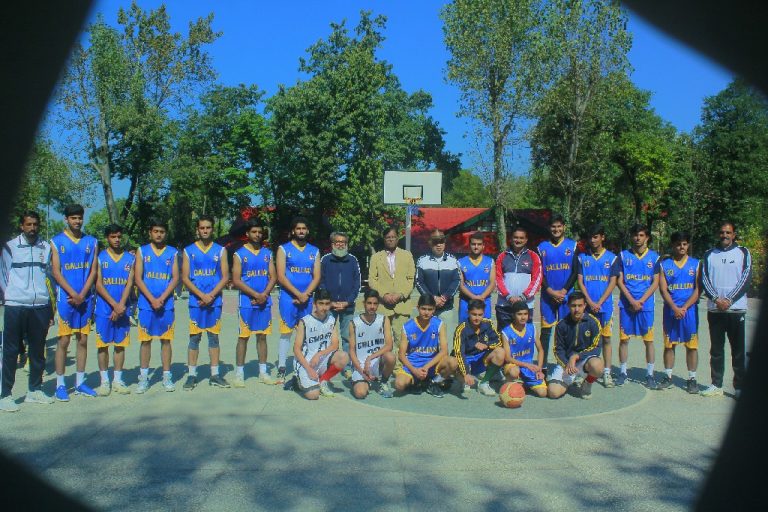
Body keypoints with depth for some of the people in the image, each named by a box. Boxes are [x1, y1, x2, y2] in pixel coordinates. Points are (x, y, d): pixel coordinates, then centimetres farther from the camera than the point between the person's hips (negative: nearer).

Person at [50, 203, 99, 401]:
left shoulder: (91, 242, 8)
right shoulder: (56, 241, 1)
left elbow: (93, 271, 4)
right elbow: (56, 272, -5)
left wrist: (82, 295, -7)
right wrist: (73, 294, -13)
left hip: (85, 298, 3)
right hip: (65, 298, -3)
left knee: (83, 340, 7)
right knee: (63, 341, -1)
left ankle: (80, 382, 16)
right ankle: (60, 385, 6)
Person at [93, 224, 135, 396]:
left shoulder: (130, 258, 7)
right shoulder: (100, 257, 1)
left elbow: (129, 284, 1)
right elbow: (98, 285, -5)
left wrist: (121, 306, -12)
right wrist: (115, 305, -14)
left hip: (123, 309, 2)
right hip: (104, 309, -2)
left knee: (120, 344, 7)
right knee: (103, 344, 2)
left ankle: (118, 380, 16)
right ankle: (104, 381, 11)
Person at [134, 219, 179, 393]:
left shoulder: (173, 253, 7)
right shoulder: (142, 251, 6)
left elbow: (175, 278, 1)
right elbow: (138, 278, 0)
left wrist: (162, 298, -11)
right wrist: (152, 299, -10)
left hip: (167, 304, 0)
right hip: (146, 304, 0)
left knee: (166, 340, 4)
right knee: (145, 340, 4)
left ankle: (167, 376, 11)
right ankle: (143, 377, 12)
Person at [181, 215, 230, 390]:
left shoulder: (220, 250, 6)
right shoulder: (188, 251, 5)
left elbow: (225, 277, 2)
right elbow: (185, 278, 0)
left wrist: (211, 295, -11)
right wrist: (201, 295, -12)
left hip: (215, 300, 1)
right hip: (195, 301, -1)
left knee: (214, 337, 6)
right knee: (194, 338, 2)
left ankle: (214, 375, 11)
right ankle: (192, 375, 9)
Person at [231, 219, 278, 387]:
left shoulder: (267, 253, 10)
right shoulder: (240, 254, -2)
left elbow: (273, 277, 6)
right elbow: (236, 280, -8)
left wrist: (264, 294, -10)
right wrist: (255, 294, -14)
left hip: (265, 302, 4)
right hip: (247, 302, -4)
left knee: (262, 336, 9)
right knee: (243, 337, 0)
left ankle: (263, 372, 17)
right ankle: (239, 373, 7)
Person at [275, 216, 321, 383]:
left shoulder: (314, 251, 11)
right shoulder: (284, 249, 2)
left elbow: (317, 277, 5)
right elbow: (281, 277, -6)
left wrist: (305, 295, -10)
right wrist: (298, 294, -13)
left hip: (307, 298, 3)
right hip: (288, 297, -3)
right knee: (286, 332, -3)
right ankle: (281, 370, 1)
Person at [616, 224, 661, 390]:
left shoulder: (654, 256, 4)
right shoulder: (624, 255, 5)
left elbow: (655, 282, 1)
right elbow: (619, 281, 2)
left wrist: (640, 301, -9)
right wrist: (631, 300, -9)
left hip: (646, 304, 0)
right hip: (626, 304, 0)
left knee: (649, 340, 2)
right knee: (624, 339, 3)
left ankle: (650, 374, 11)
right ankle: (623, 372, 14)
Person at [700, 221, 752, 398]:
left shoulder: (743, 253, 5)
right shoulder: (709, 254, 10)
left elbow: (746, 279, -3)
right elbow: (704, 279, 3)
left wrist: (729, 300, -13)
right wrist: (716, 299, -12)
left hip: (737, 309, -2)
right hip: (714, 310, 2)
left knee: (739, 350, 0)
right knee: (716, 350, 8)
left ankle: (740, 387, 7)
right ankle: (716, 385, 15)